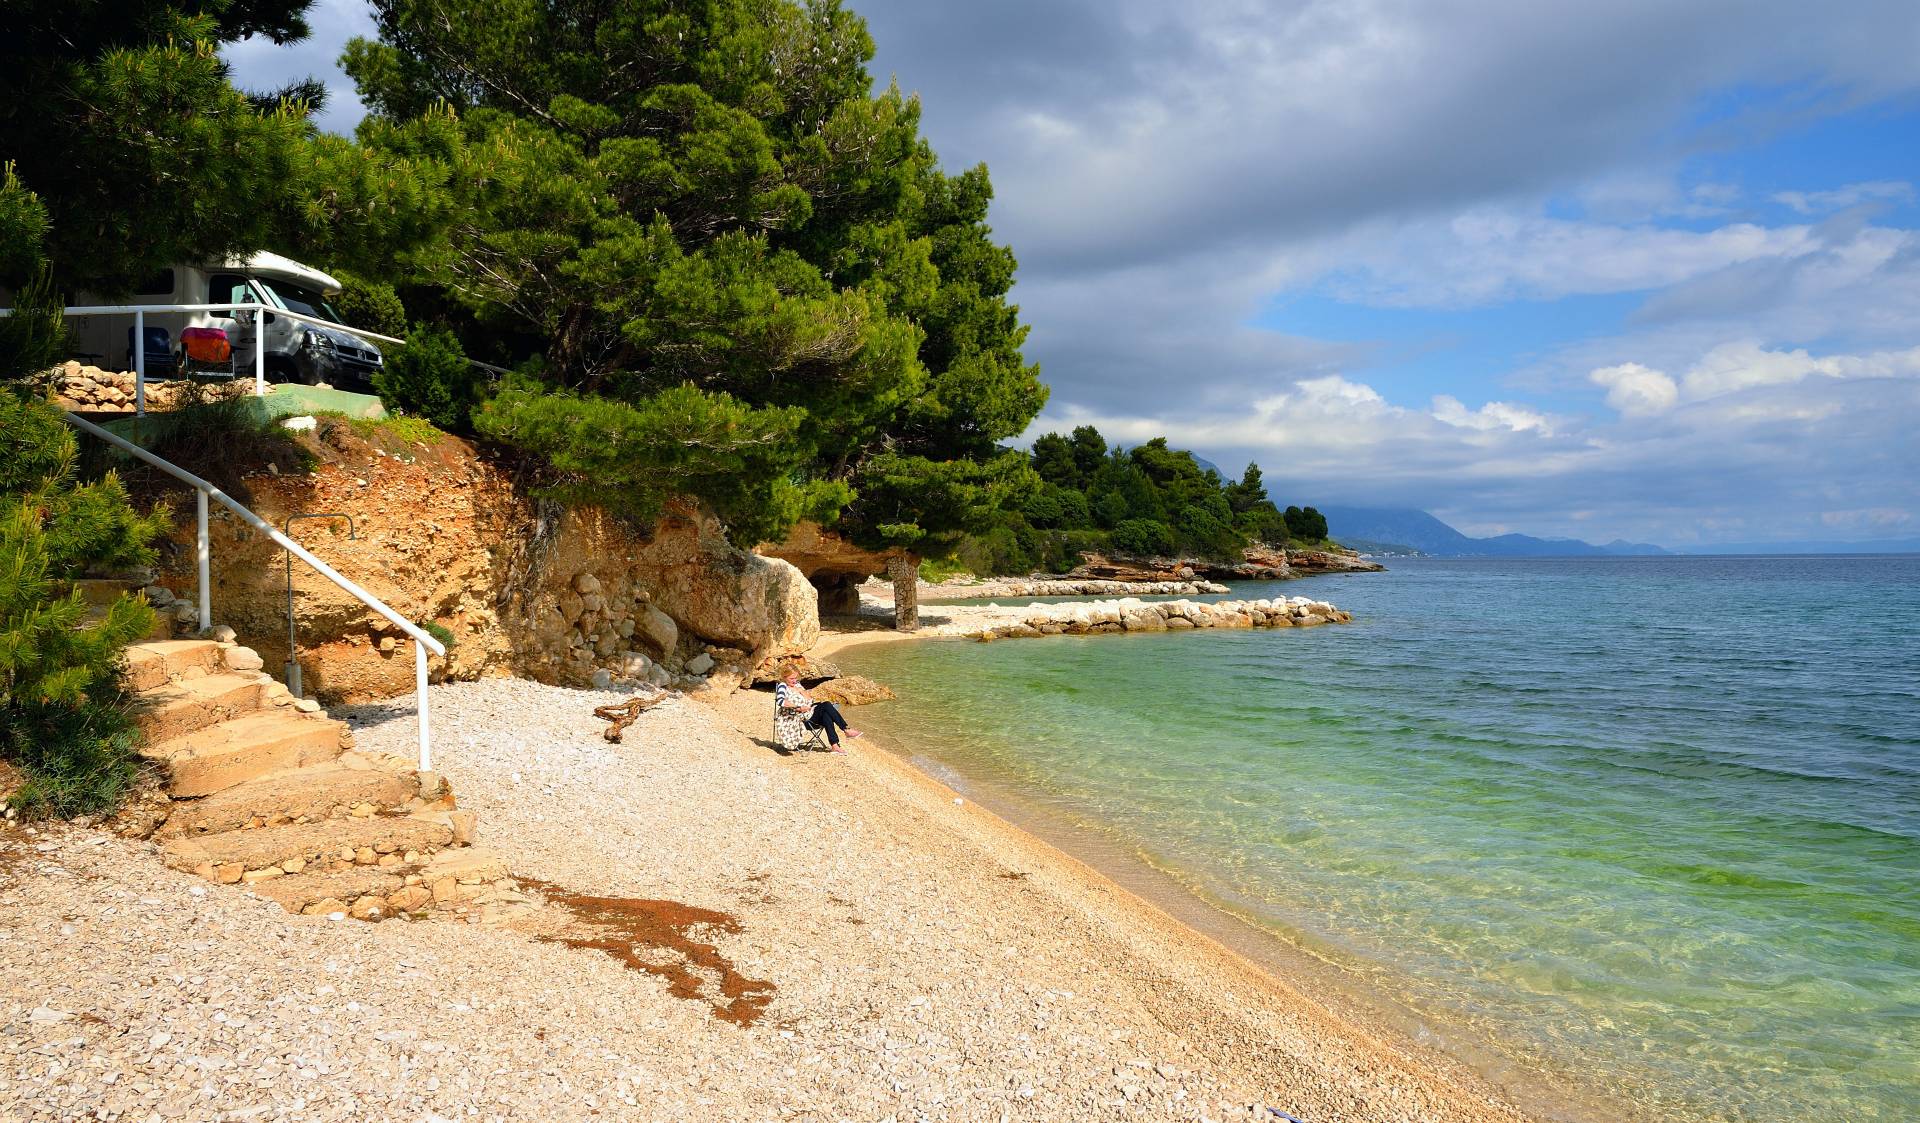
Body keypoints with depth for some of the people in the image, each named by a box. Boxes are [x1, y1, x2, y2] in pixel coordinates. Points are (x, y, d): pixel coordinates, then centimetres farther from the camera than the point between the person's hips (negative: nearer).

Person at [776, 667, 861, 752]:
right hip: (804, 718, -7)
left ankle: (834, 745, -26)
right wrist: (798, 707, -24)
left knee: (826, 716, -25)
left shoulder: (797, 684, 21)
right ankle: (847, 730, -22)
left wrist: (800, 691, 3)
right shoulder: (782, 686, -2)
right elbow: (780, 701, -23)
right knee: (826, 705, -24)